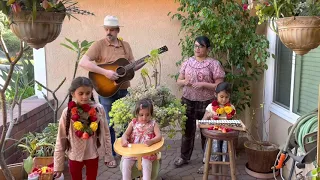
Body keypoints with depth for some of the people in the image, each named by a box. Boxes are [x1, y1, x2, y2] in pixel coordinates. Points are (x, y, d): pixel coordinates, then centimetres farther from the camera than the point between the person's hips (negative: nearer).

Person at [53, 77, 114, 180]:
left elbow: (105, 133, -4)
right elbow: (61, 139, -9)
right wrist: (58, 165, -7)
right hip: (75, 155, 0)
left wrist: (108, 154, -1)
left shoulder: (99, 109, -14)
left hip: (93, 154, 0)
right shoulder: (67, 112, -15)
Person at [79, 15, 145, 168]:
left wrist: (144, 62, -7)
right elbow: (83, 62, -21)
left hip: (123, 90, 5)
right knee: (109, 124, 6)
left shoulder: (125, 45, 8)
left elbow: (132, 66, 11)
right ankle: (110, 155, 22)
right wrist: (105, 72, -27)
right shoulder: (99, 44, -9)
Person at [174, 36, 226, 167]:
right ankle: (184, 157, 32)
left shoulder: (214, 64, -7)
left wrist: (203, 84, -21)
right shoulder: (188, 62, 6)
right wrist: (184, 82, -12)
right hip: (188, 101, 4)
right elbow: (178, 81, 10)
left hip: (206, 102, -3)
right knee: (187, 130, 14)